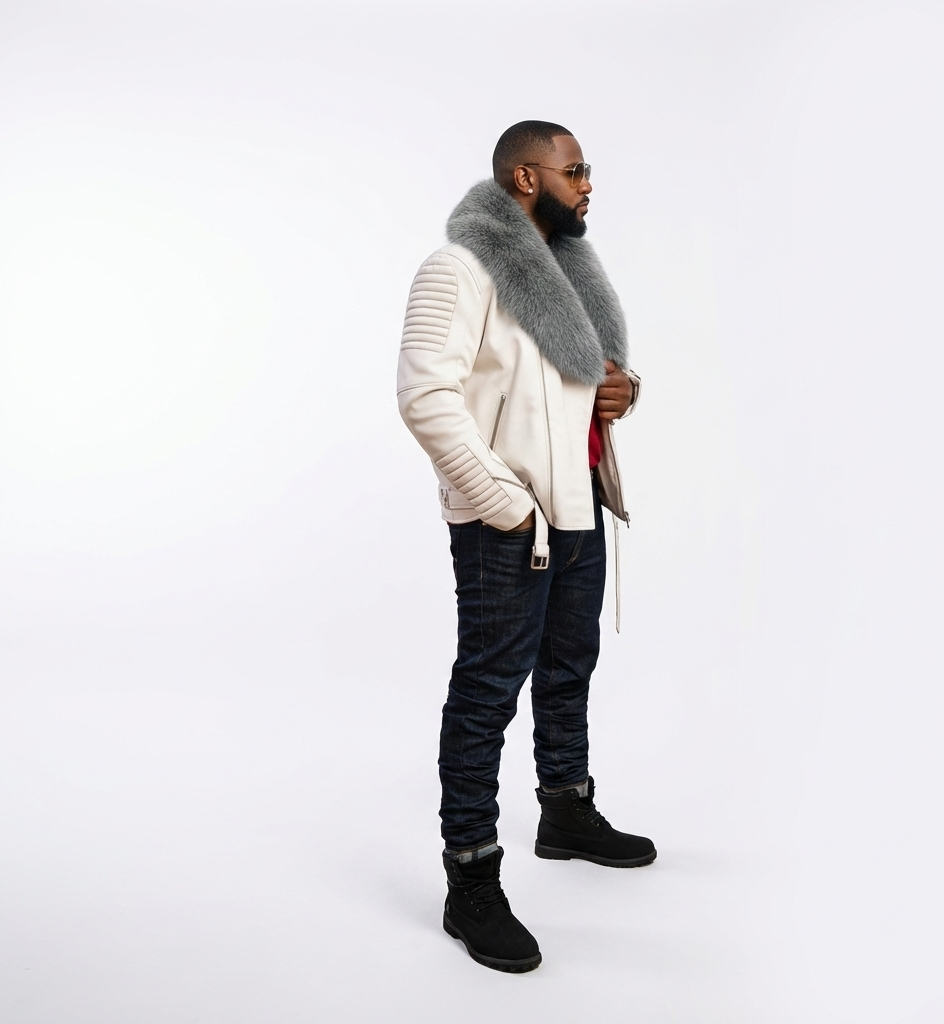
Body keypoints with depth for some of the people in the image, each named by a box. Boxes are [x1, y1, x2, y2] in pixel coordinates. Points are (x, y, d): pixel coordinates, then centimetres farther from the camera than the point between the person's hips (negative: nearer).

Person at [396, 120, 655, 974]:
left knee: (569, 670, 21)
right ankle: (472, 886, 10)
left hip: (580, 508, 10)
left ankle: (569, 816, 42)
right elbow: (425, 393, -22)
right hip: (508, 524, -9)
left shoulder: (565, 266, 15)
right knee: (489, 692, -2)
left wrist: (619, 390, 1)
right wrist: (505, 505, -22)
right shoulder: (463, 266, -13)